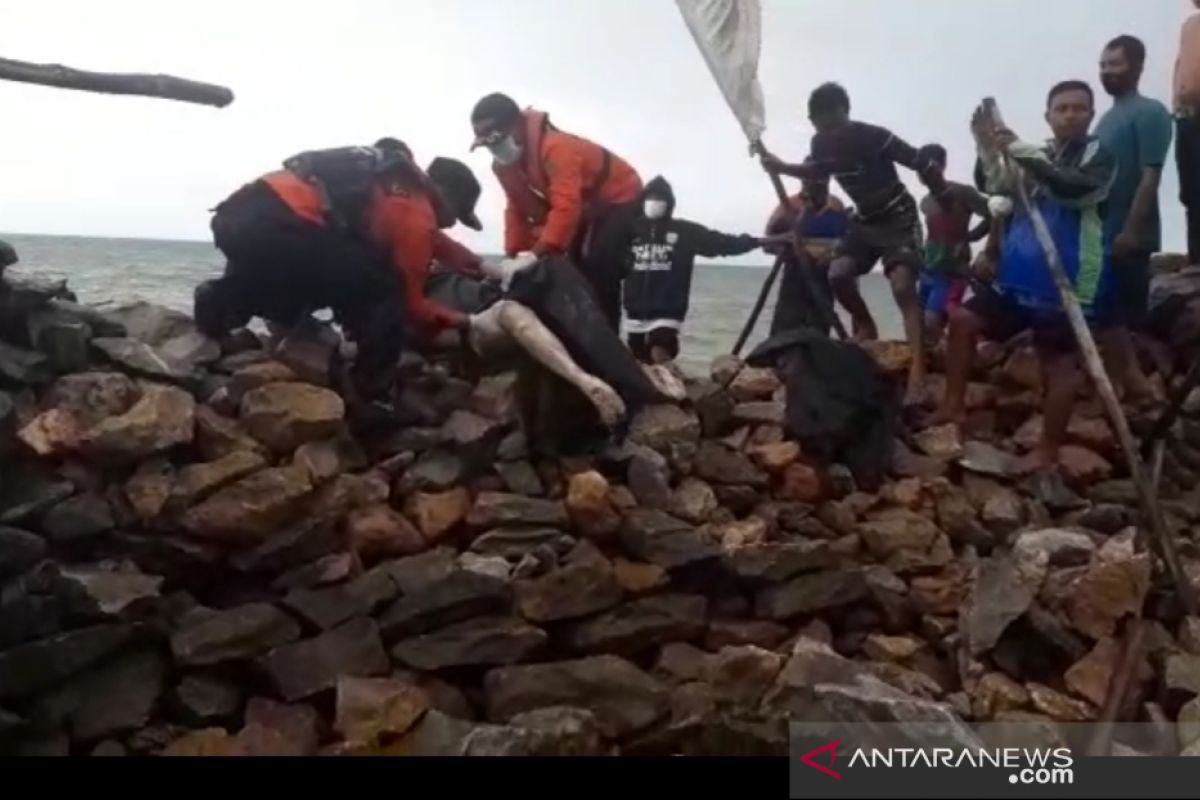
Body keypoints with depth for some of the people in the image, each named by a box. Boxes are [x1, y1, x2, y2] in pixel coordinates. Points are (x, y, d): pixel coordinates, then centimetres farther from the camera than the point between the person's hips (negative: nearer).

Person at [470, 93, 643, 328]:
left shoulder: (554, 146, -35)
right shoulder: (503, 164, -7)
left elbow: (566, 206, -43)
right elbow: (517, 209, 1)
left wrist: (537, 253, -48)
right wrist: (514, 256, -9)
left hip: (619, 198, -9)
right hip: (586, 207, 9)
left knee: (600, 273, -20)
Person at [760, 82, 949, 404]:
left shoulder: (875, 137, -25)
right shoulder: (821, 145, -6)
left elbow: (925, 166, -20)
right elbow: (816, 170, 19)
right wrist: (782, 167, 1)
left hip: (899, 216, -6)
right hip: (866, 218, 6)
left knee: (903, 286, -23)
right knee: (838, 275, -12)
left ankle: (918, 375, -32)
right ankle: (866, 328, 16)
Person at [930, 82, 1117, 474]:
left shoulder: (1098, 155, -3)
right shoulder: (1037, 156, 16)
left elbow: (1073, 189, -22)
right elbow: (998, 189, 5)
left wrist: (1021, 152, -23)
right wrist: (989, 149, -11)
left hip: (1069, 282, -7)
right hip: (1021, 275, 7)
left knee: (1059, 361, -2)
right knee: (962, 320, 5)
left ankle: (1048, 450, 6)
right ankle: (954, 405, 13)